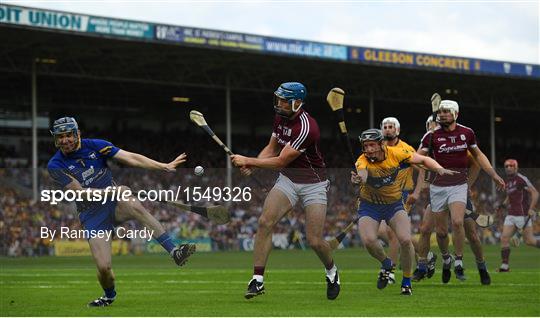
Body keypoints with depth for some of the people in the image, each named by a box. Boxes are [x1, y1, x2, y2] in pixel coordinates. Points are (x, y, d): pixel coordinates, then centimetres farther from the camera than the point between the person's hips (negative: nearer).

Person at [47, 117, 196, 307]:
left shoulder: (95, 146, -2)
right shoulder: (55, 166, -8)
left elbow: (131, 158, -6)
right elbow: (79, 191, -15)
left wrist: (165, 167, -12)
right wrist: (109, 191, -26)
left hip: (115, 204, 1)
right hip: (92, 215, -1)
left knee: (134, 205, -35)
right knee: (104, 267, -16)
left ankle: (174, 252, -38)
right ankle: (109, 296, 20)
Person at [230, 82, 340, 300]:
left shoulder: (306, 128, -26)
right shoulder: (280, 118, 0)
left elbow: (280, 162, -25)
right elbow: (271, 149, 12)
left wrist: (247, 161, -20)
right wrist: (252, 164, -8)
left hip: (313, 184, -6)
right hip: (287, 180, 6)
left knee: (314, 241, -9)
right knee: (265, 222, -17)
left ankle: (332, 272, 24)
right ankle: (257, 280, -15)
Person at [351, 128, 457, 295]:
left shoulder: (395, 153, -16)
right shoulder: (363, 161, -23)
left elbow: (423, 160, -2)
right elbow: (362, 174, -47)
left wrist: (439, 169, -20)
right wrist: (359, 178, -71)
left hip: (394, 204, 1)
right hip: (370, 205, -1)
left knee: (405, 240, -20)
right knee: (368, 240, -24)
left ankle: (406, 281, 3)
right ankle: (387, 264, 10)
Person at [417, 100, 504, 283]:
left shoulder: (466, 133, 2)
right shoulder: (432, 135, -4)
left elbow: (478, 155, 16)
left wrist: (494, 176, 15)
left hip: (459, 185, 0)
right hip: (438, 186, 0)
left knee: (457, 222, -21)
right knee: (441, 230, 3)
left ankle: (459, 261, -5)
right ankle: (446, 259, 31)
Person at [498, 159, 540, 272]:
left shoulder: (521, 179, -9)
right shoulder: (507, 181, 15)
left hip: (524, 214, -7)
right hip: (511, 215, 7)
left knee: (529, 241, -6)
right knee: (504, 238, -5)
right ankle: (505, 265, -3)